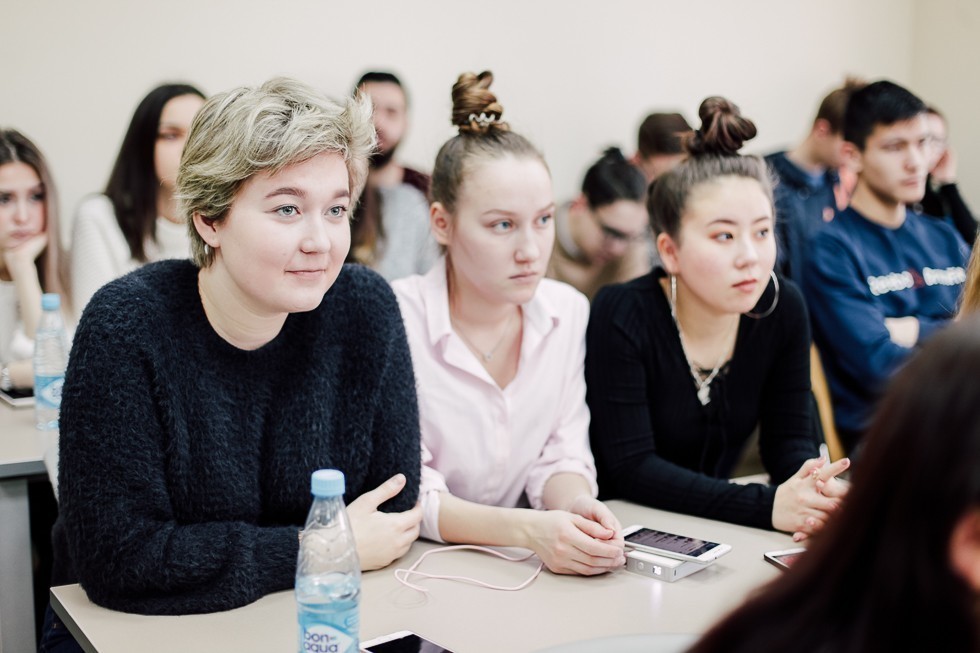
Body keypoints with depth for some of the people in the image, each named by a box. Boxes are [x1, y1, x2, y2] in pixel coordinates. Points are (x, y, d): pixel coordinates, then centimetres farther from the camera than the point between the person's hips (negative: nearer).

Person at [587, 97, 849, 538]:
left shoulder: (782, 308, -5)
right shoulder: (621, 316, -18)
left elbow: (790, 438, 0)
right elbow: (630, 468, -21)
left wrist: (814, 485, -23)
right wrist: (769, 505, -30)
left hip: (713, 532, 4)